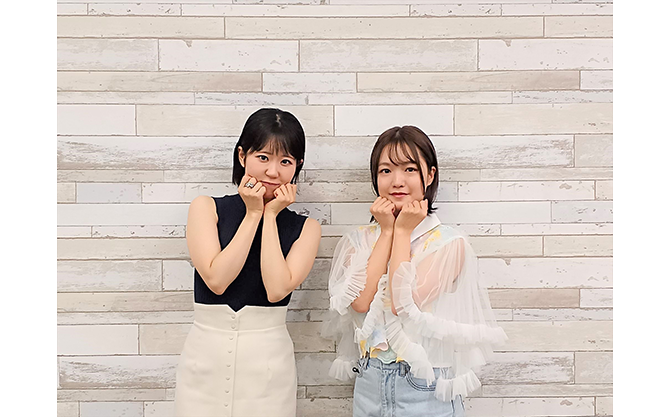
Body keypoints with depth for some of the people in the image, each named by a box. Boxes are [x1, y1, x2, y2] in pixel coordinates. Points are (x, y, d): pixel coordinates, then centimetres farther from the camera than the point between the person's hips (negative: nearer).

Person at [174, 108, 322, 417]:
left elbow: (277, 289, -14)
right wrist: (253, 214, -9)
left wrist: (271, 216, -10)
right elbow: (216, 279, -13)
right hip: (205, 358, 0)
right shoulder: (206, 208, 0)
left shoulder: (305, 228, 0)